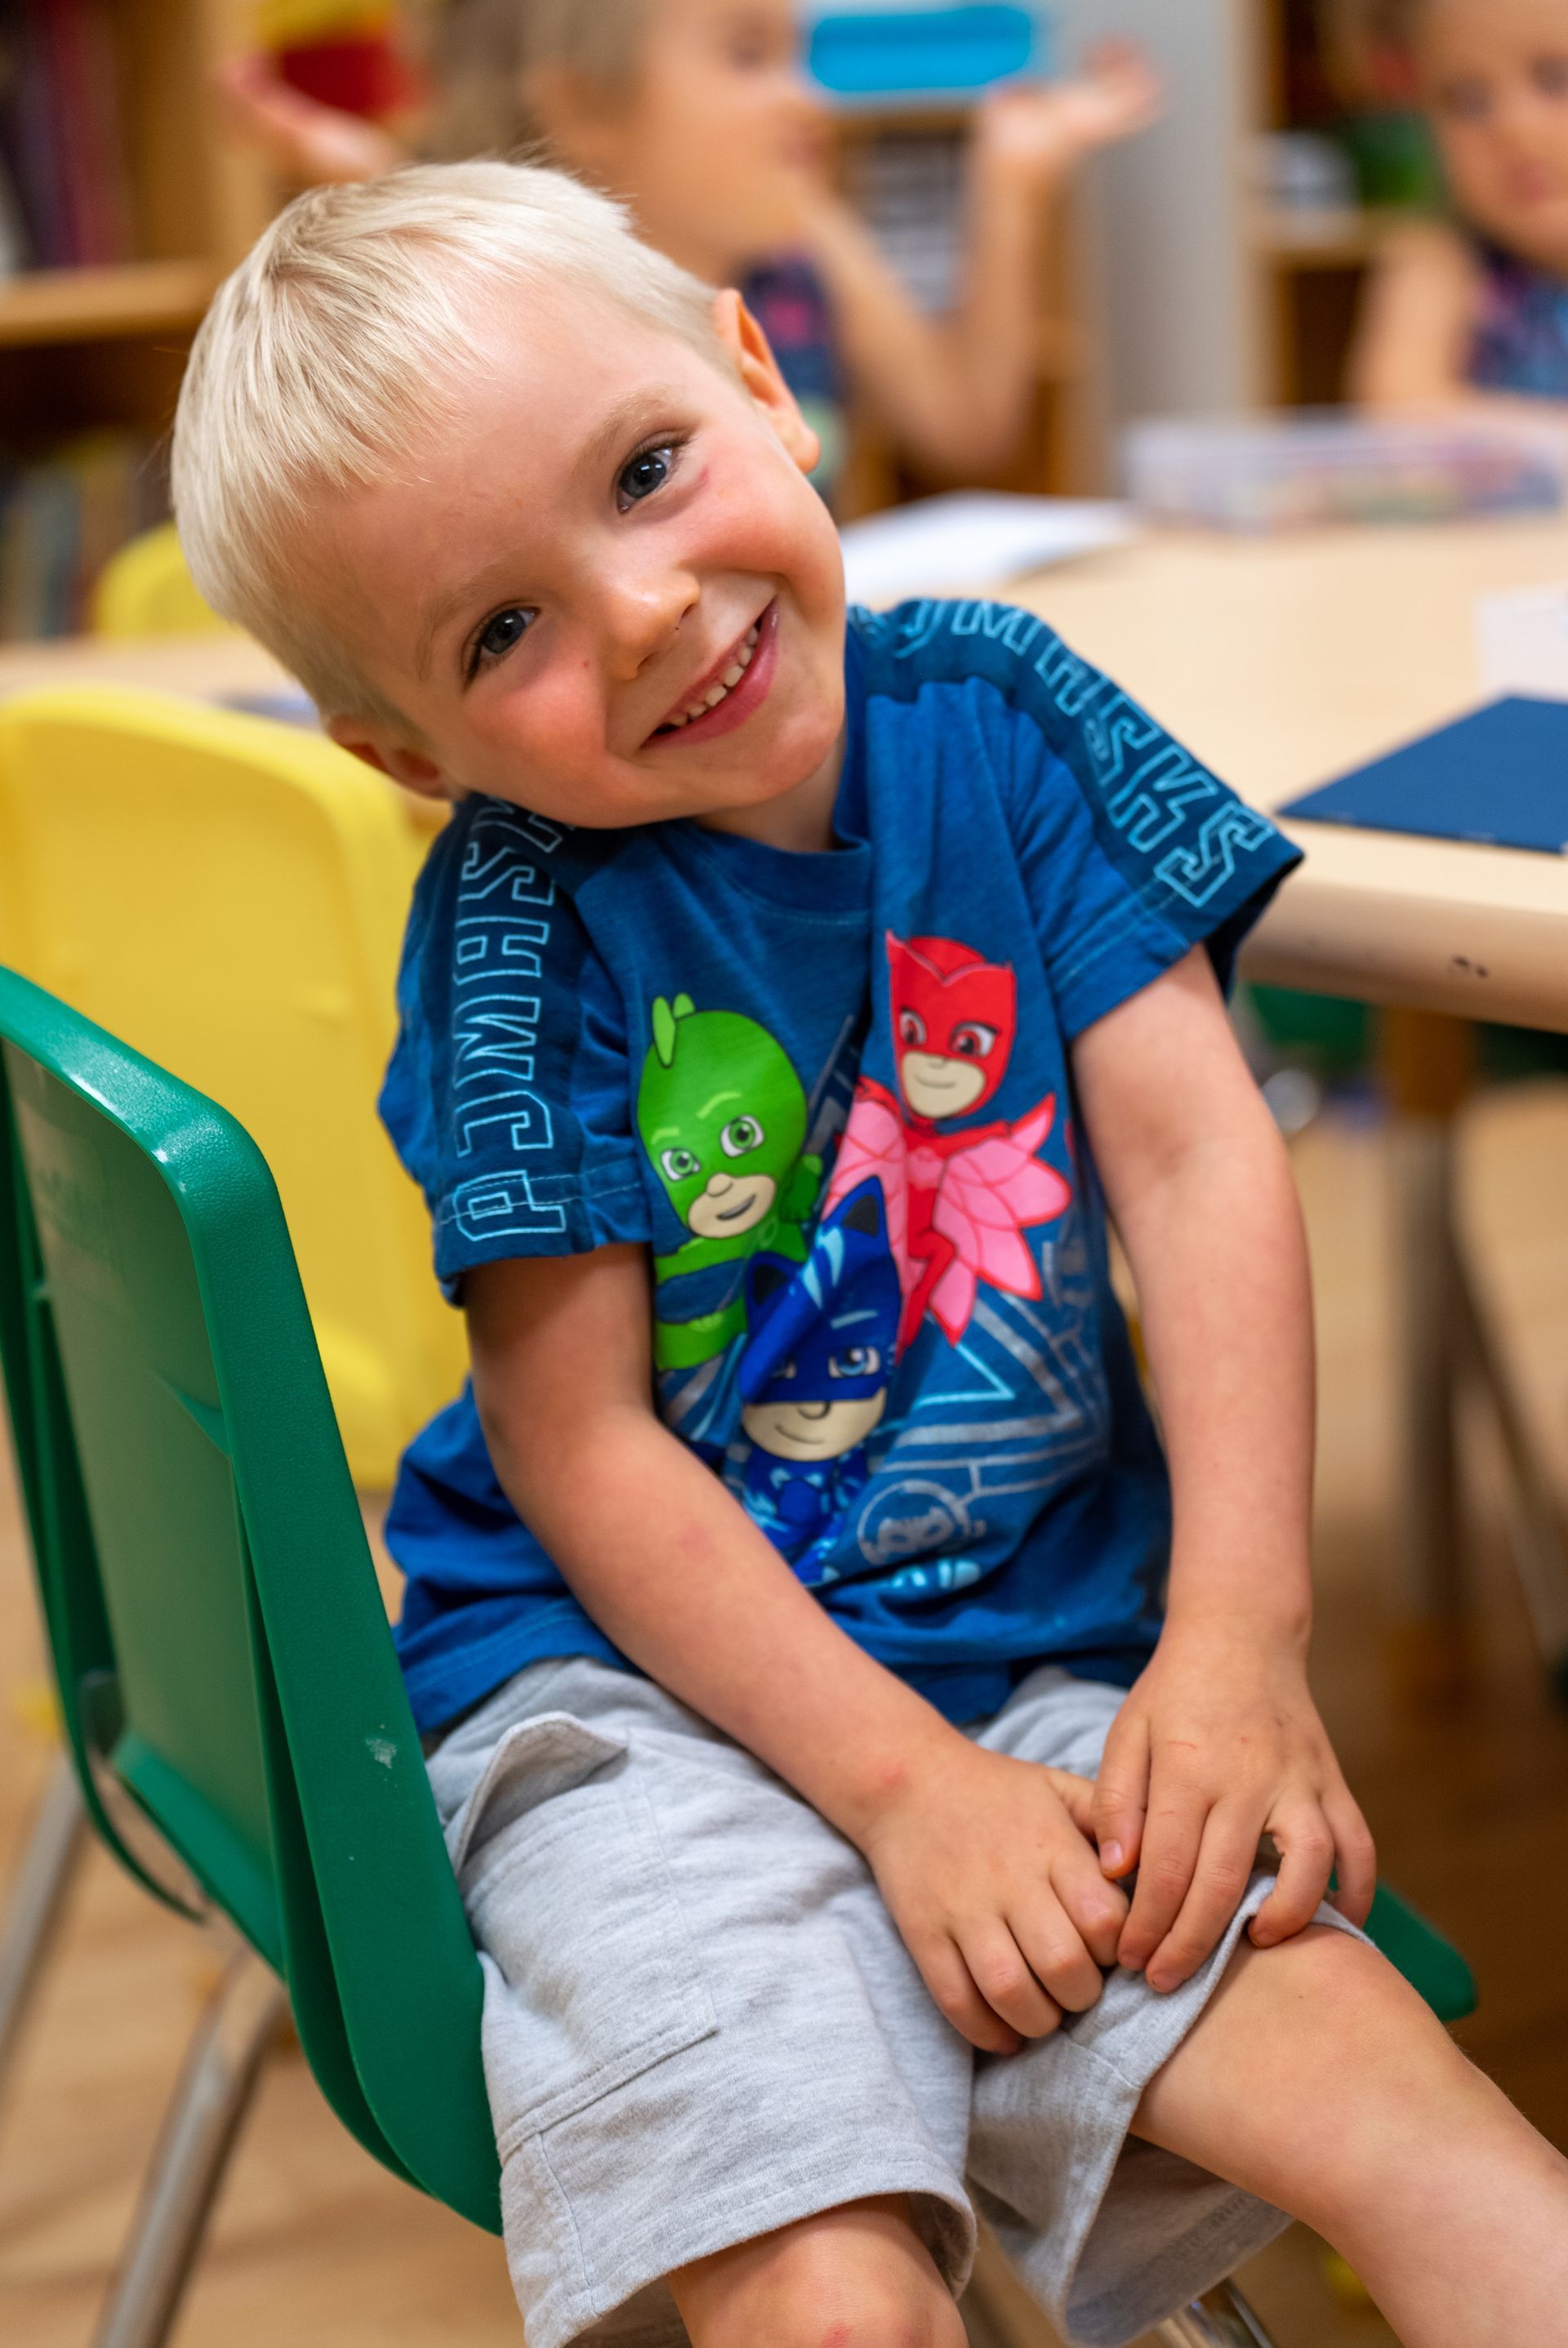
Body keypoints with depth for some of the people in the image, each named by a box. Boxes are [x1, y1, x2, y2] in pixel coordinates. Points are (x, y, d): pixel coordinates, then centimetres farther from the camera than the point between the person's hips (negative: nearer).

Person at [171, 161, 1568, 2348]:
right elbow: (581, 1450, -11)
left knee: (1393, 2107, -17)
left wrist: (1240, 1637, -16)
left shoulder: (991, 711, -2)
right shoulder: (526, 927, -12)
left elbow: (1197, 1150, -6)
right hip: (643, 1678, -3)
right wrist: (905, 1777, -17)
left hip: (1055, 1650, 3)